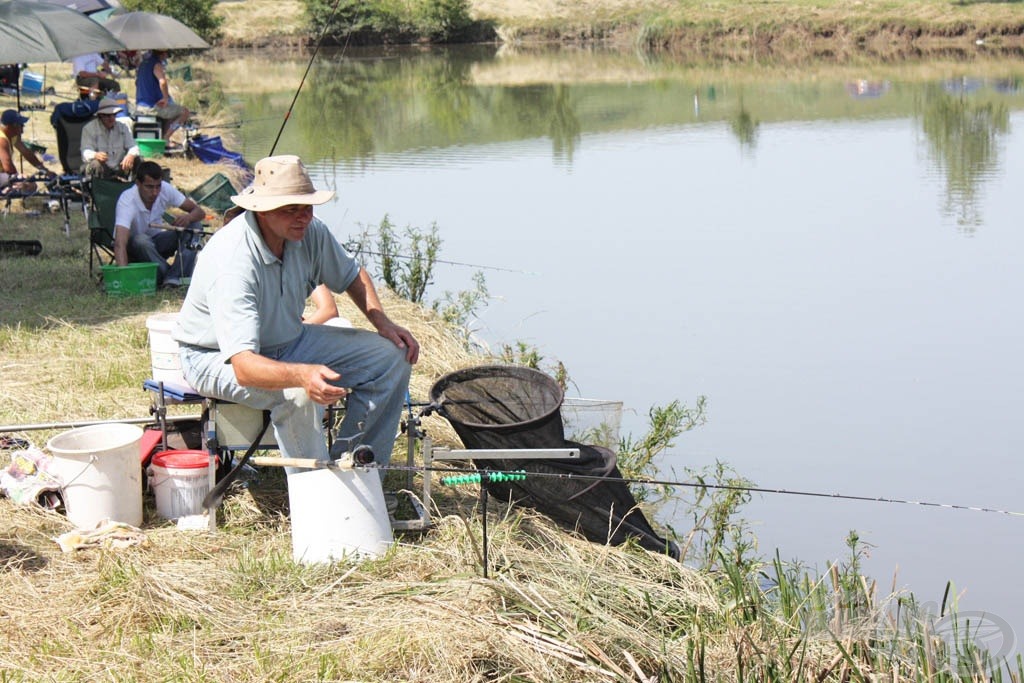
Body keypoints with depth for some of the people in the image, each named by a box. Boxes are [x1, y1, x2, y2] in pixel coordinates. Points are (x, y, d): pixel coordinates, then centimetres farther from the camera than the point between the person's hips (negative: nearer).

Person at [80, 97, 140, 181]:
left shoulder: (123, 126, 7)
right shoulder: (89, 128, -5)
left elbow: (133, 147, -1)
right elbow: (86, 153, -16)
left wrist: (131, 155, -28)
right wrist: (95, 155, -42)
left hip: (119, 170, 4)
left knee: (137, 161, -19)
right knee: (96, 164, -37)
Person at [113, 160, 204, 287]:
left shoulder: (165, 189, -18)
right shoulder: (127, 200, -32)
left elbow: (199, 211, -13)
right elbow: (120, 244, -44)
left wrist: (188, 217, -39)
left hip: (156, 242, 5)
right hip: (133, 247, -5)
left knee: (194, 225, -19)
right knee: (141, 240, -39)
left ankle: (173, 277, -27)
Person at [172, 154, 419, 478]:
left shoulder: (309, 232, -13)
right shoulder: (233, 262, -35)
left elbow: (351, 276, 11)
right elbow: (244, 366, -44)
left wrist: (383, 324, -4)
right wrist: (302, 374, -61)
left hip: (287, 341, 8)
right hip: (218, 356, -8)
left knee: (392, 357, -4)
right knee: (298, 393, -38)